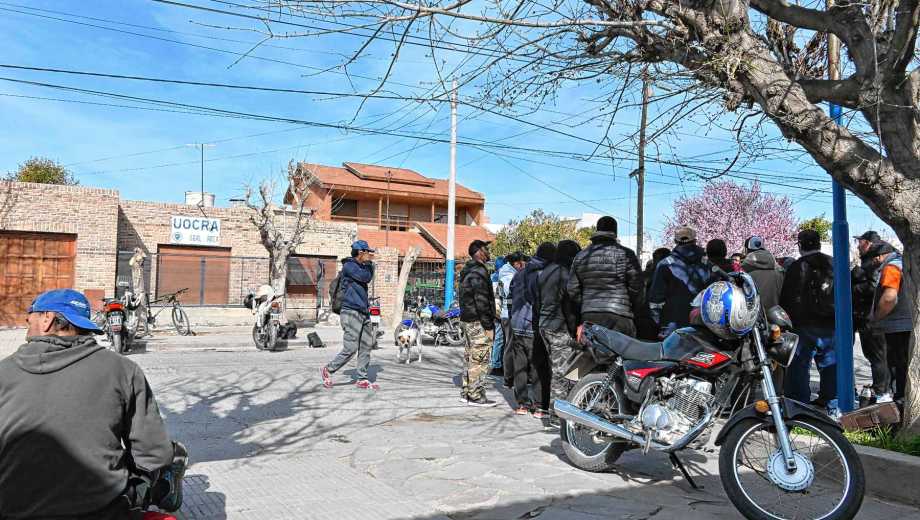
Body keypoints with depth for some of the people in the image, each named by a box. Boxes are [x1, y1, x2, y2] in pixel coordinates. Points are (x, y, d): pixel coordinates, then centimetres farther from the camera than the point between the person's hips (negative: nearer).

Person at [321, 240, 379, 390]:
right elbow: (366, 277, -18)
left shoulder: (361, 266, 19)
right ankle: (328, 370, 10)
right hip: (351, 313, -9)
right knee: (350, 349, -8)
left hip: (364, 313, 9)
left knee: (367, 347, 6)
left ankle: (362, 379, 12)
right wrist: (369, 262, -3)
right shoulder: (349, 266, -9)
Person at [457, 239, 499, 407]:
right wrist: (489, 327, -18)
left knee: (470, 358, 15)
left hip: (467, 319, 10)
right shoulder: (479, 272, -16)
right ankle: (476, 396, -1)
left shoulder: (467, 272, 16)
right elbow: (481, 301, -21)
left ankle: (466, 393, 21)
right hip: (478, 322, -10)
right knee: (479, 361, -5)